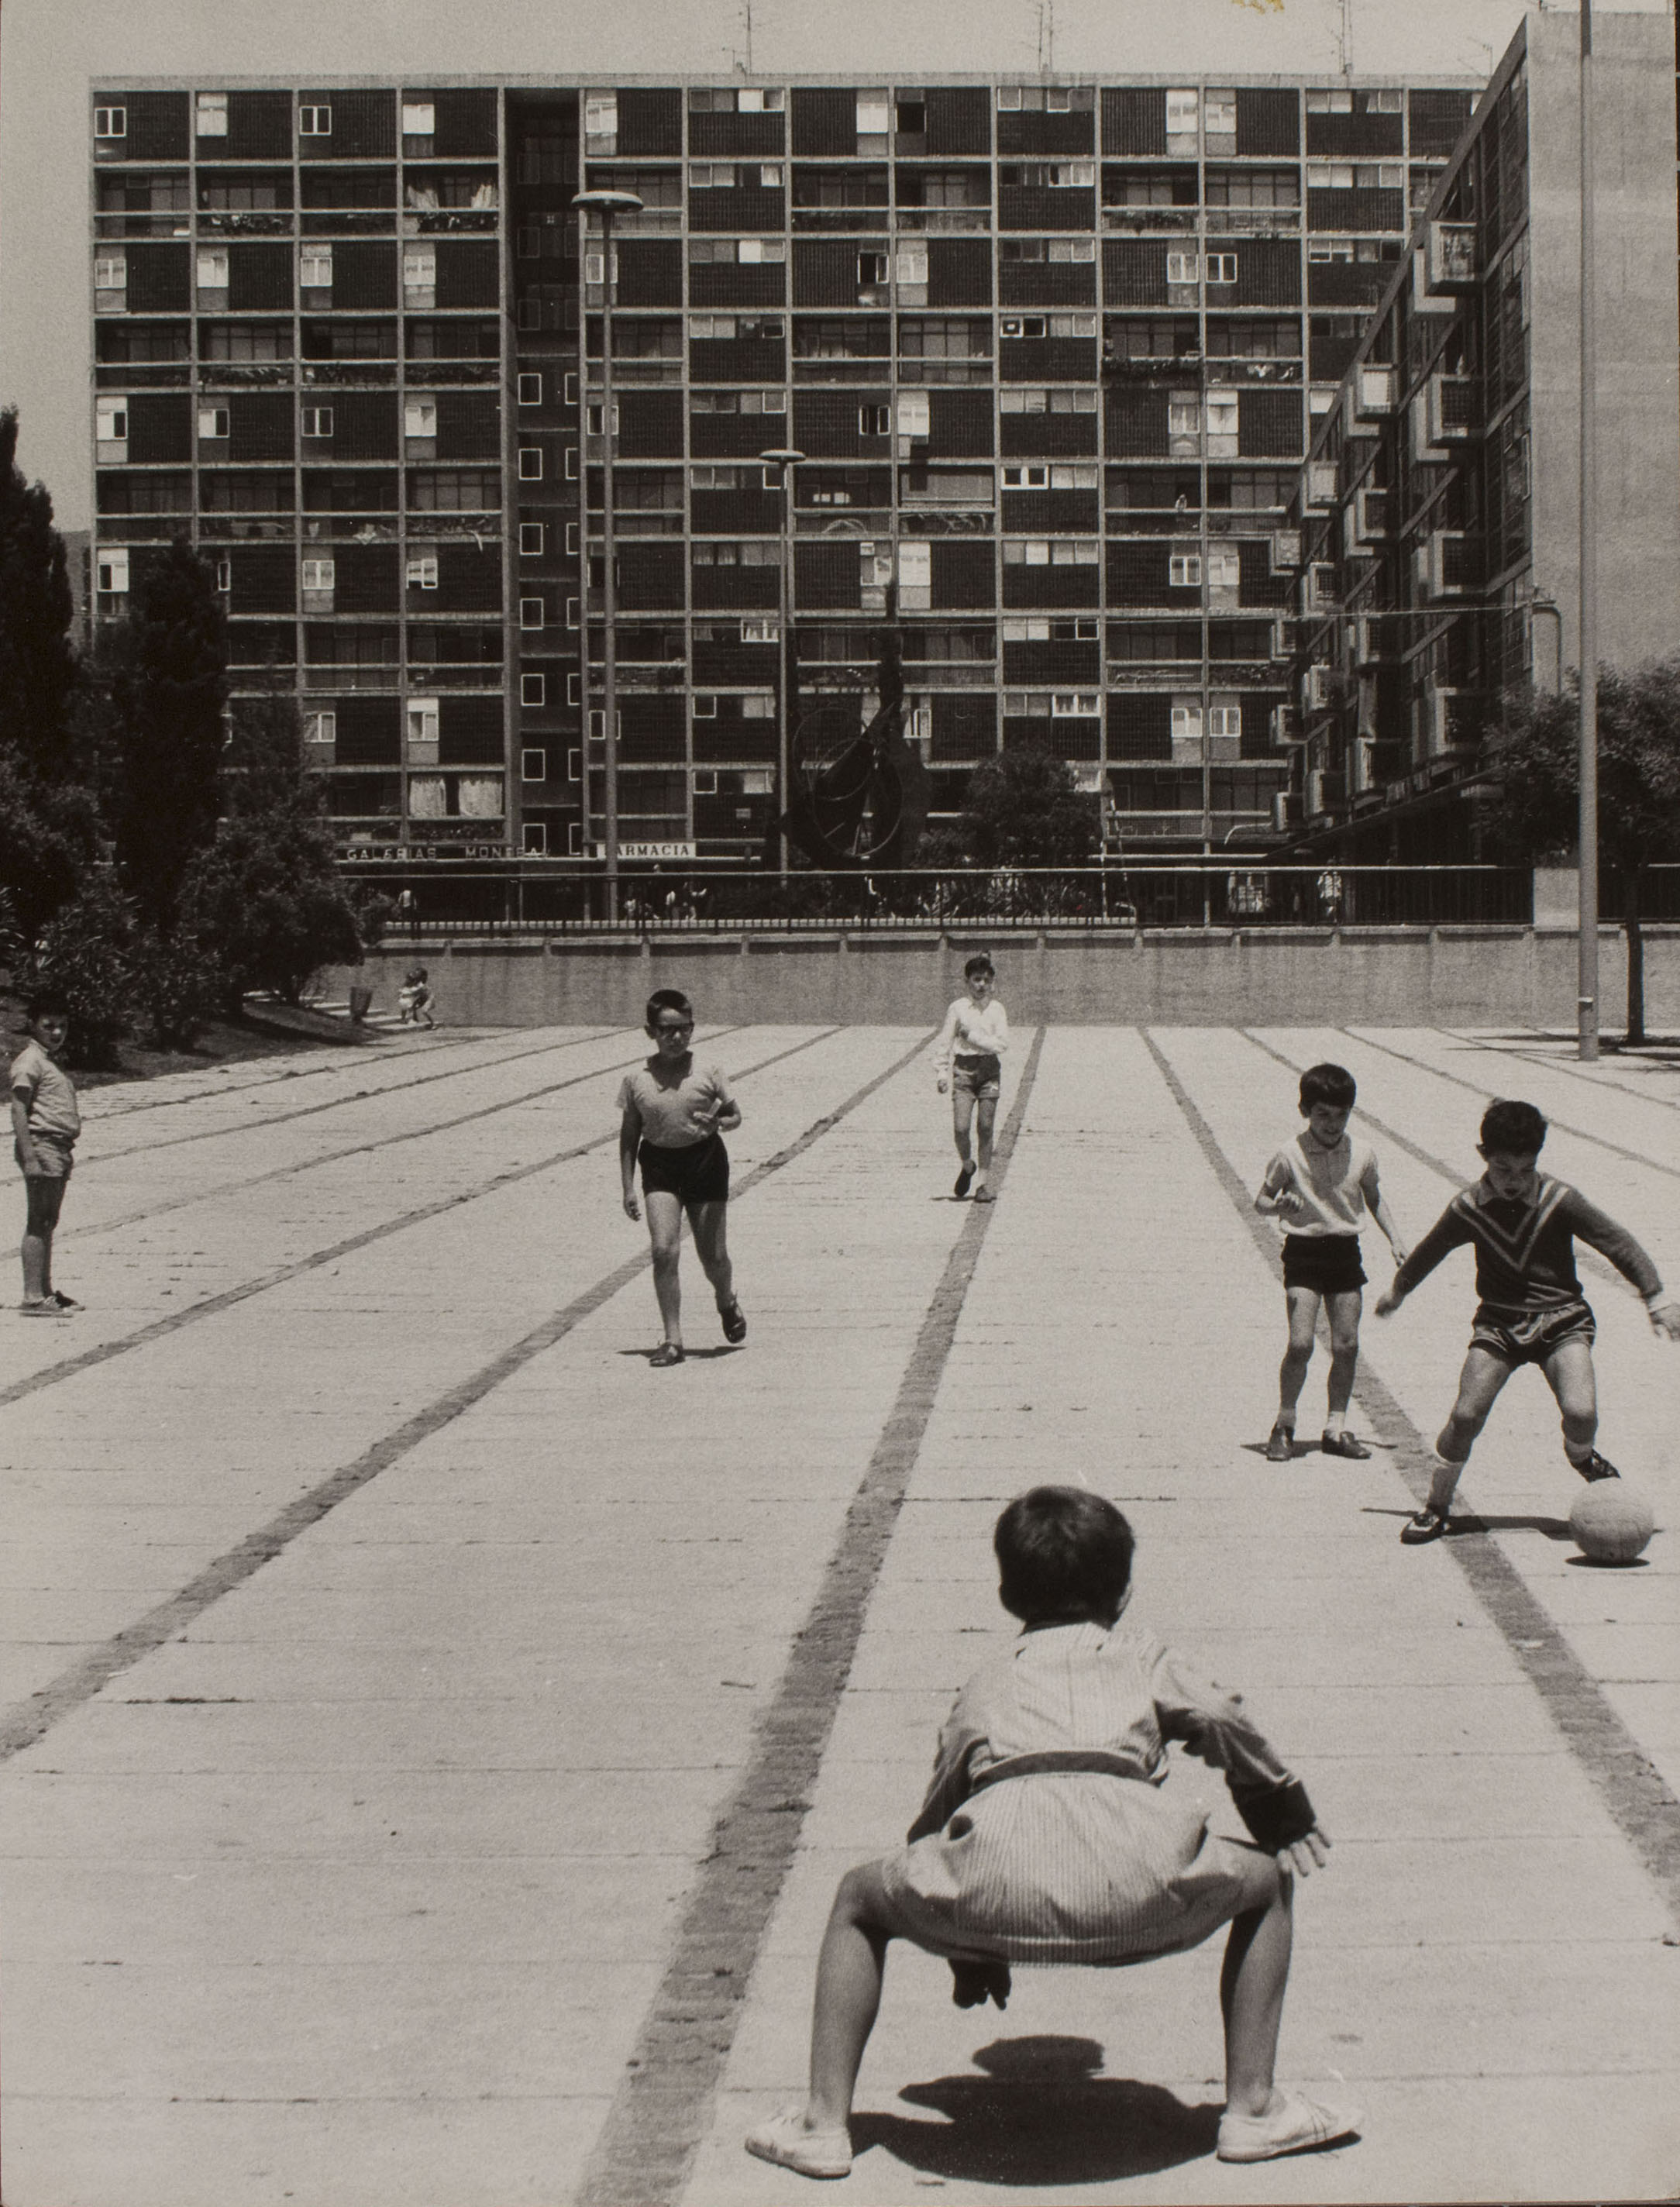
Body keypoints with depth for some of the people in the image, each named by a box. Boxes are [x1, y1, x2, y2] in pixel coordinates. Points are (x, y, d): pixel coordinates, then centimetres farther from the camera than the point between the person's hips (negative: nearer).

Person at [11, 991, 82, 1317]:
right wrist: (29, 1158, -23)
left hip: (60, 1148, 9)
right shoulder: (29, 1062, -10)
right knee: (37, 1223, -9)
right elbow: (19, 1111, -16)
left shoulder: (53, 1062, 19)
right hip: (41, 1143, -9)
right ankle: (33, 1298, -10)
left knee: (47, 1223, 14)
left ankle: (45, 1291, 21)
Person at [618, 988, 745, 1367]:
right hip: (659, 1164, 0)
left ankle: (727, 1303, 39)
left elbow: (735, 1115, 5)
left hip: (705, 1159, 0)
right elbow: (629, 1135, 6)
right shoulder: (636, 1080, -1)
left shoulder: (707, 1073, -4)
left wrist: (716, 1124, -19)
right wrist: (628, 1188, 2)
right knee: (663, 1251, -12)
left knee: (713, 1255, 4)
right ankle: (673, 1339, -6)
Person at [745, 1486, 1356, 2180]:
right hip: (1131, 1884, -1)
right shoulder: (1139, 1655, 32)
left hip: (993, 1887, 1)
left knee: (858, 1899, 30)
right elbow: (1223, 1724, 15)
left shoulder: (986, 1681, 36)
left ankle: (825, 2122, 20)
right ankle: (1251, 2106, 23)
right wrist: (1288, 1818, 32)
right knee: (1266, 1880, 29)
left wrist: (967, 1950, 50)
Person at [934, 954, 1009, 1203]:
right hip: (963, 1069, 0)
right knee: (961, 1128, -10)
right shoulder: (958, 1008, 2)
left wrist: (973, 1036, -12)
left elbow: (1002, 1043, -7)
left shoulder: (996, 1010, 3)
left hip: (989, 1070, 0)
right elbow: (944, 1041, 5)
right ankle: (967, 1166, 19)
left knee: (986, 1128, 0)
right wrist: (942, 1071, -2)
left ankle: (983, 1182, 10)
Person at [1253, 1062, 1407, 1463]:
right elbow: (1261, 1201, -1)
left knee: (1346, 1346, 3)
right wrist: (1278, 1207, -23)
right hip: (1303, 1252, -3)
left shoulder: (1362, 1154, 0)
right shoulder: (1290, 1156, -9)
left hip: (1345, 1250, 3)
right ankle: (1284, 1426, 6)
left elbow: (1373, 1198, 16)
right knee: (1301, 1343, -12)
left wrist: (1393, 1240, 9)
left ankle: (1336, 1429, 17)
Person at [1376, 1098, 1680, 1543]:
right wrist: (1398, 1291, 27)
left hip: (1560, 1319, -1)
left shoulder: (1560, 1200, -13)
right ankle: (1436, 1509, 9)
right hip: (1499, 1321, 1)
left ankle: (1582, 1457, 17)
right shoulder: (1468, 1209, -7)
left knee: (1580, 1412, -21)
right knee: (1465, 1415, -12)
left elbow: (1617, 1243, -4)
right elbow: (1429, 1251, 12)